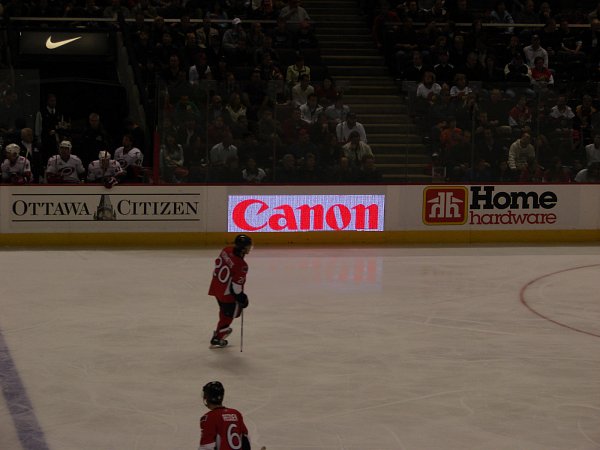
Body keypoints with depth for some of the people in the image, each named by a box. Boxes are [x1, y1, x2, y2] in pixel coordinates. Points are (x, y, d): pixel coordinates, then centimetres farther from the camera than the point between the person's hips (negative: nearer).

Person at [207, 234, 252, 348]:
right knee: (229, 314, 12)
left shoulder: (226, 251, -9)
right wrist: (242, 298, -11)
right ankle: (217, 339, 19)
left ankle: (222, 330, 53)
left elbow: (217, 264, 7)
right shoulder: (241, 265, -31)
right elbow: (236, 284, -25)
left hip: (216, 287, 8)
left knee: (224, 310, 31)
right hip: (227, 293, -8)